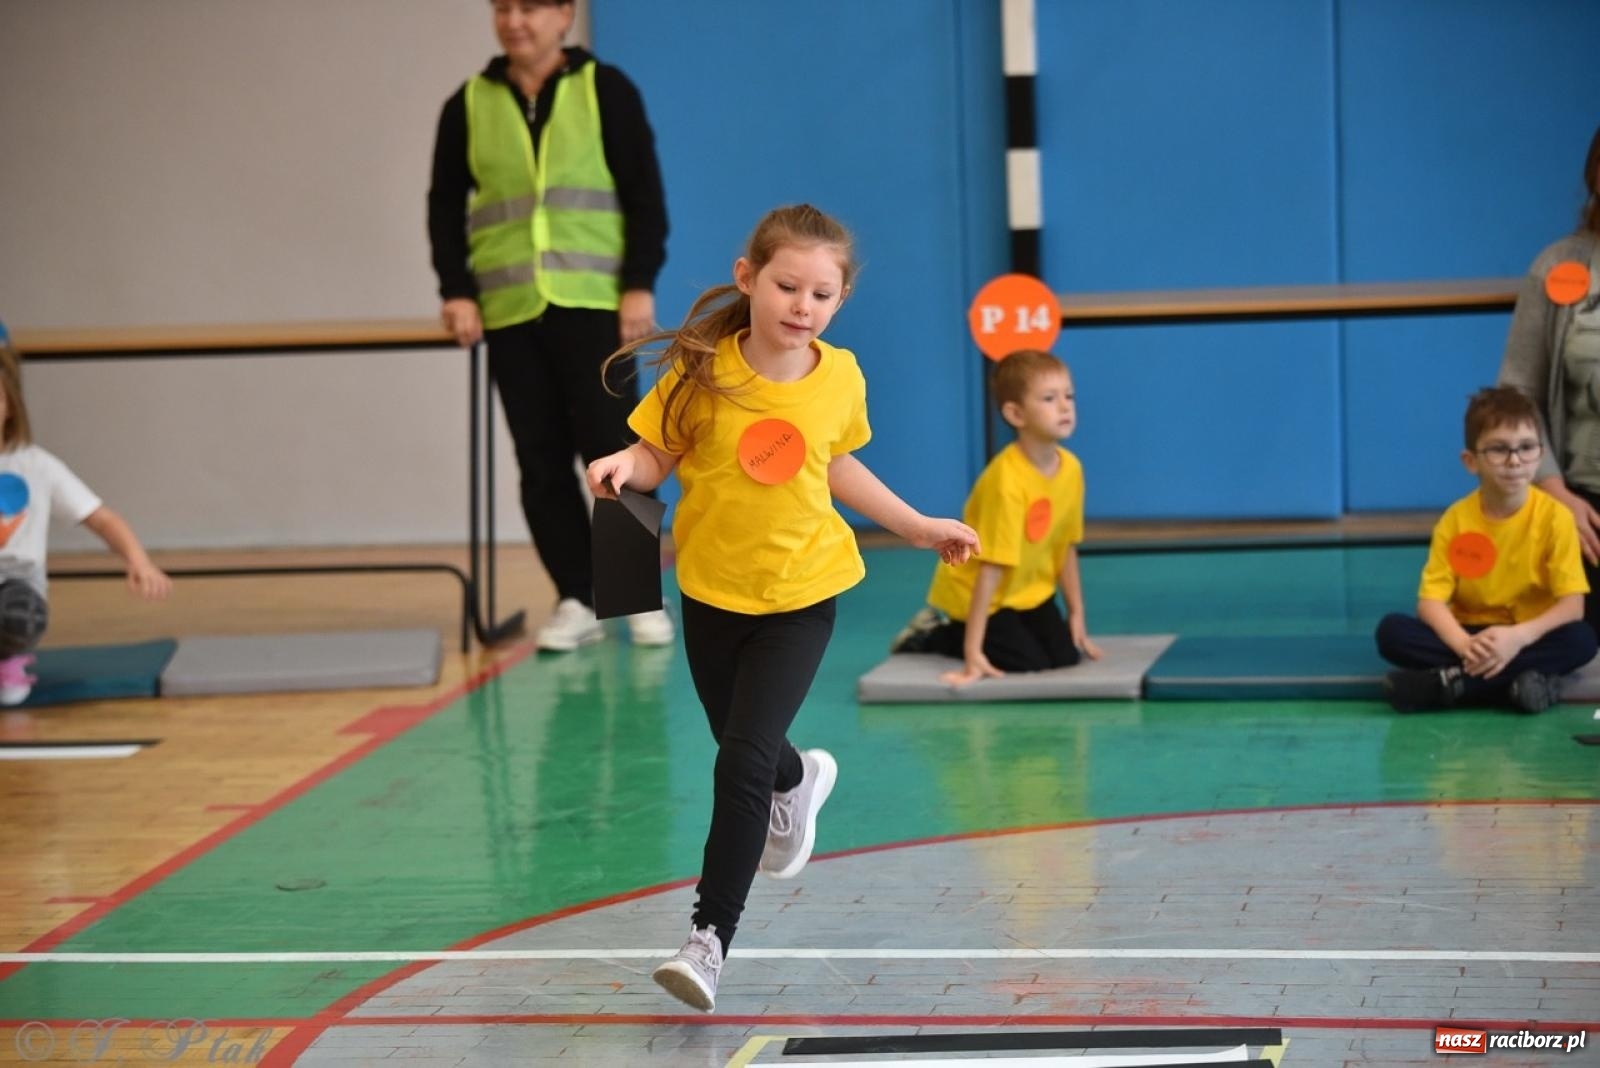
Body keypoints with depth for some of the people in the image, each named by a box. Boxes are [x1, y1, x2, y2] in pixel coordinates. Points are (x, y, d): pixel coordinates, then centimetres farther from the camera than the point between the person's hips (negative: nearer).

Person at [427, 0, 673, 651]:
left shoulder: (606, 90, 2)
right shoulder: (468, 105, 8)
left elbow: (645, 196, 0)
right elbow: (445, 207, 9)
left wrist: (639, 285, -8)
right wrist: (456, 291, -2)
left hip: (592, 304, -2)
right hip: (509, 311, 3)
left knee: (612, 450, -4)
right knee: (542, 463, 3)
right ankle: (576, 602, 9)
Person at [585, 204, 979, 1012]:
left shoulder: (840, 379, -8)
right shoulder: (701, 370, -16)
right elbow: (658, 454, -6)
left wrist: (916, 526, 15)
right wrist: (625, 466, -29)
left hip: (800, 595, -1)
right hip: (712, 590, 1)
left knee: (743, 763, -13)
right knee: (744, 751, 21)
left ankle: (710, 938, -5)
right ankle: (799, 779, 59)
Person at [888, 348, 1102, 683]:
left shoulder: (1071, 469, -9)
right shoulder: (1007, 480, -31)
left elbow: (1066, 548, 3)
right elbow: (991, 569, -31)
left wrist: (1077, 617, 6)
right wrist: (973, 651, -31)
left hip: (1030, 590, 7)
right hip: (972, 592, -7)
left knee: (1066, 655, -7)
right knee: (1031, 662, -17)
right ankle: (934, 634, 5)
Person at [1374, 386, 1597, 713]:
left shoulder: (1555, 518, -10)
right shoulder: (1455, 520, -6)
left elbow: (1572, 605, -14)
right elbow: (1431, 601, -11)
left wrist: (1519, 636, -32)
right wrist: (1464, 645, -32)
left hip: (1529, 639, -1)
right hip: (1469, 637, 1)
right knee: (1391, 630, -23)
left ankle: (1449, 681, -32)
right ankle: (1518, 680, -32)